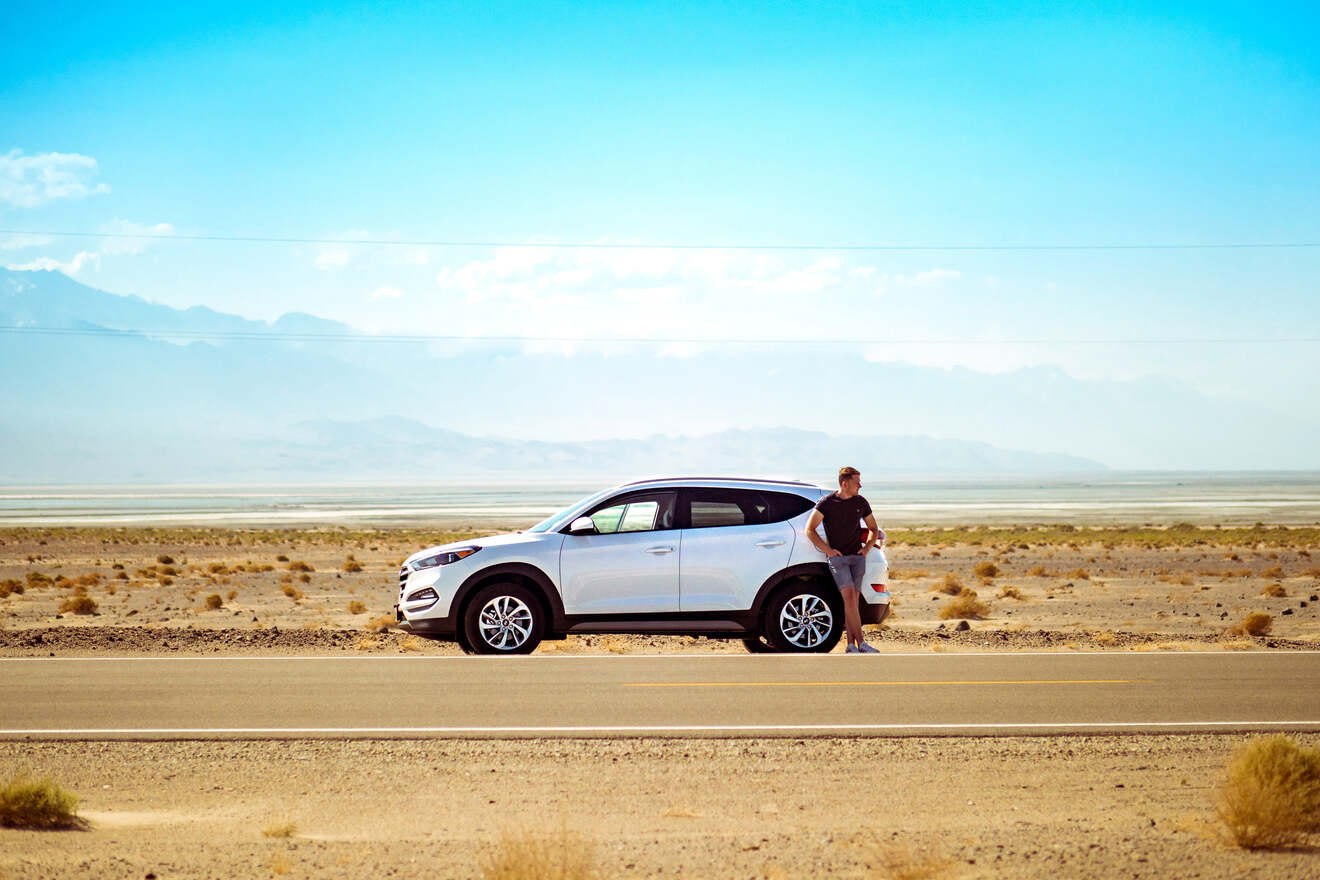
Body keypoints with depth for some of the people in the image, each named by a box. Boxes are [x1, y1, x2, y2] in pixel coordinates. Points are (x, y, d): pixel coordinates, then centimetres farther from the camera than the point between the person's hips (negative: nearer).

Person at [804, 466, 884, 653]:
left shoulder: (861, 503, 9)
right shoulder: (826, 503, -3)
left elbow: (874, 529, 22)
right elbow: (810, 529, 0)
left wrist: (867, 547, 5)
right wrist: (827, 550, -6)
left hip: (857, 556, 4)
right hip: (837, 557, -4)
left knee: (853, 600, 0)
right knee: (849, 596, -16)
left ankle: (851, 645, 2)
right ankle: (861, 643, -19)